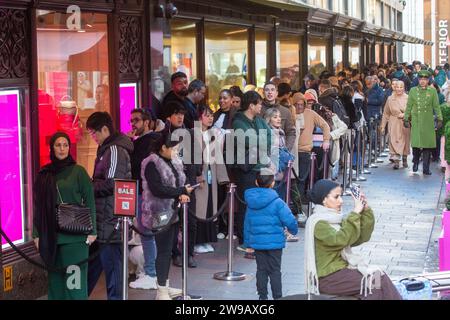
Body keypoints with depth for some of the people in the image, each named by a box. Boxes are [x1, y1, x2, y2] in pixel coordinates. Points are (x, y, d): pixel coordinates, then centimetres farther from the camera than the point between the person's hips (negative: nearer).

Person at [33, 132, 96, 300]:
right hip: (51, 235, 3)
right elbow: (38, 205, 10)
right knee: (55, 278, 6)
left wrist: (92, 230, -7)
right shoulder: (44, 174, 9)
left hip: (74, 235, -3)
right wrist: (36, 234, 6)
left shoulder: (78, 171, 1)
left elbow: (89, 202, -2)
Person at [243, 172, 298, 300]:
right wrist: (293, 230, 5)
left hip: (257, 242, 4)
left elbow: (247, 225, 8)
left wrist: (248, 243, 16)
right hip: (274, 243, -4)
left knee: (261, 270, 13)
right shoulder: (277, 202, -15)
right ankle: (277, 297, 8)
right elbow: (290, 220, -18)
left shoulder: (251, 202, 2)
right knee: (275, 271, 5)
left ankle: (262, 296, 19)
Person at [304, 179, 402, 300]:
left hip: (341, 269, 8)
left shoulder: (336, 219, 13)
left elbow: (362, 237, 7)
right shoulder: (317, 223, -12)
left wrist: (366, 211, -3)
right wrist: (355, 213, -23)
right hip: (329, 278, -7)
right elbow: (340, 239, -27)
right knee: (379, 280, -17)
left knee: (379, 276, -13)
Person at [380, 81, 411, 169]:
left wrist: (404, 114, -16)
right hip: (394, 124, 0)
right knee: (394, 141, -11)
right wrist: (383, 126, 6)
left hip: (405, 124, 0)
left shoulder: (408, 98, 0)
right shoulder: (390, 99, 5)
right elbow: (386, 114, 8)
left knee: (405, 141, 9)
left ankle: (404, 159, 27)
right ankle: (396, 161, -15)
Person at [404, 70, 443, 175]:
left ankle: (426, 168, 4)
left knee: (428, 145, -2)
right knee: (416, 143, -5)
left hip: (428, 123, 0)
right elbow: (409, 106, 9)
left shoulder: (433, 91, 6)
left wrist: (439, 119, -1)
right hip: (416, 122, 0)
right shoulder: (413, 91, 8)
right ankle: (415, 162, 20)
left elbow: (436, 106, 6)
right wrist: (406, 119, 4)